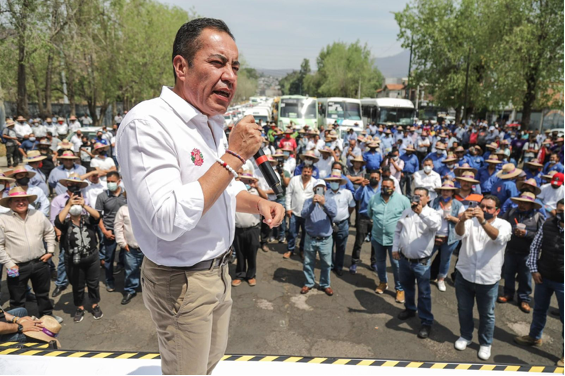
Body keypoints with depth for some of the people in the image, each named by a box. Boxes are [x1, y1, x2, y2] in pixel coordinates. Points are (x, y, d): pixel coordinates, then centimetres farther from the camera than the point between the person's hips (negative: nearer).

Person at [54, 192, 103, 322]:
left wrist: (84, 205, -27)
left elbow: (97, 216, -23)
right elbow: (58, 221, -28)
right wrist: (69, 204, -26)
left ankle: (95, 306, 33)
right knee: (77, 287, 14)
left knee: (93, 284, 14)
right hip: (74, 261, -1)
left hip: (92, 258, 1)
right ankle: (80, 308, 34)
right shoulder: (66, 223, -7)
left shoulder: (88, 219, -4)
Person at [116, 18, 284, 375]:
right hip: (180, 279, -8)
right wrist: (234, 155, -28)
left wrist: (259, 203, -3)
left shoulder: (213, 123, 6)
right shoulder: (147, 123, -24)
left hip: (218, 269, 8)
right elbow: (168, 219, -32)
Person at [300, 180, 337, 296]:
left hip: (326, 239, 0)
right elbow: (303, 214, -18)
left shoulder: (330, 200, -3)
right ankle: (309, 283, 30)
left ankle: (325, 285, 29)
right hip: (310, 238, 0)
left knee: (326, 264, 11)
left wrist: (324, 203, -38)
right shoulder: (308, 201, -2)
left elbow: (334, 213, -21)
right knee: (308, 263, 13)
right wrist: (313, 204, -34)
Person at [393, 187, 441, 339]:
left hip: (421, 262, -5)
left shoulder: (432, 213, -10)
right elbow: (398, 230, 11)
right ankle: (410, 309, 45)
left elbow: (436, 225, -34)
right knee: (407, 287, 23)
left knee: (424, 293, 2)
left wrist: (421, 212, -39)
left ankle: (426, 322, 16)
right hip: (404, 259, 5)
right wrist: (395, 248, 4)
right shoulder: (406, 211, 5)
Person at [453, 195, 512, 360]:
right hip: (464, 275, 2)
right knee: (464, 309, 18)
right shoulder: (471, 221, -4)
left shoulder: (503, 225, -7)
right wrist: (462, 220, -46)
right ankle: (465, 336, 40)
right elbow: (459, 234, -23)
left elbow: (498, 238, -29)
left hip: (488, 279, -1)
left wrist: (483, 221, -47)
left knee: (487, 314, 14)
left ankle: (485, 343, 35)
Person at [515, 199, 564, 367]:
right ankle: (534, 337, 44)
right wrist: (534, 270, -1)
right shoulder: (548, 224, -6)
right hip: (543, 277, 4)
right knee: (539, 309, 22)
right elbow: (535, 247, 2)